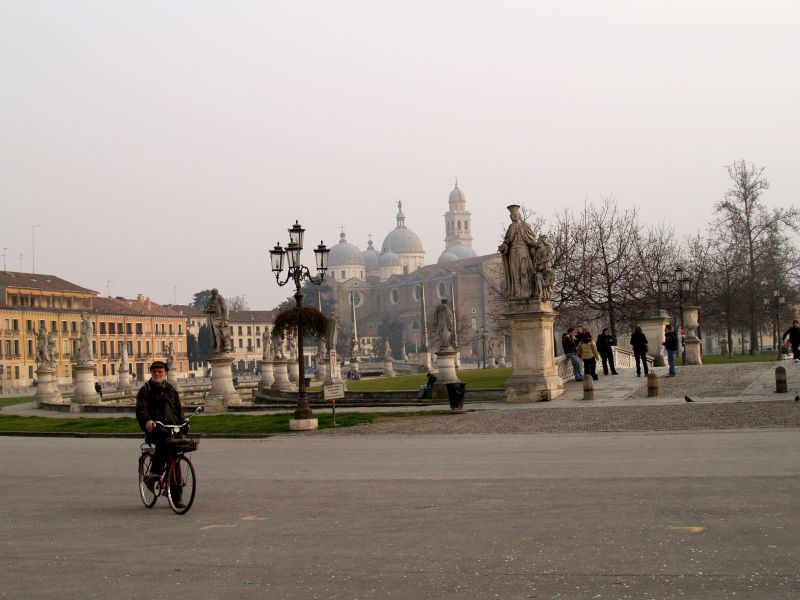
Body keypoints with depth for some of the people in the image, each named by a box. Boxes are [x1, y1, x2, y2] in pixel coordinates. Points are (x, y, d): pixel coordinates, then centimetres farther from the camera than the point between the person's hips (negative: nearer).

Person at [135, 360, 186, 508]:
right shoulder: (145, 391, 7)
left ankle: (176, 497, 3)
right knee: (164, 442, -38)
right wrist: (147, 420, -29)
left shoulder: (171, 390, 20)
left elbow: (179, 410, 21)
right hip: (154, 429, -4)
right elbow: (141, 410, -7)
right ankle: (155, 473, -26)